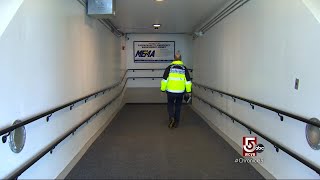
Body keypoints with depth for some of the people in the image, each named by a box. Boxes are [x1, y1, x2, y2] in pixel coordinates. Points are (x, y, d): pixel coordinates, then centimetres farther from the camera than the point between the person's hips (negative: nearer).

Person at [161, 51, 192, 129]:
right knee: (178, 106, 16)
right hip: (180, 92, 1)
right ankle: (176, 123, 20)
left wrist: (163, 89, 5)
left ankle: (171, 117, -7)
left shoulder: (169, 67, -4)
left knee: (170, 104, 17)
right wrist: (188, 91, 11)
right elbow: (188, 81, 2)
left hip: (170, 91, -1)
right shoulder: (184, 68, 1)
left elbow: (164, 79, -3)